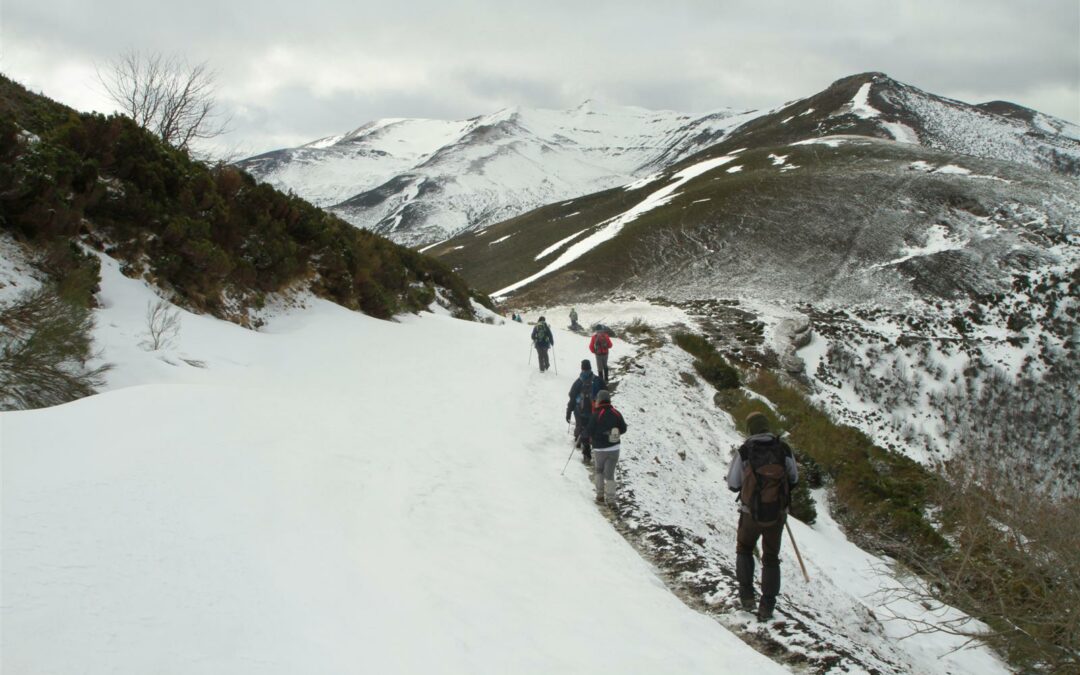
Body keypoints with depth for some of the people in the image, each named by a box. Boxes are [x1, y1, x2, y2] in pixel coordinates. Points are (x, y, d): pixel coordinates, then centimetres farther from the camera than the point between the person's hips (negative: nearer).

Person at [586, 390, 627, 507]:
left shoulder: (596, 415, -15)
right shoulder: (616, 414, -3)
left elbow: (589, 431, -11)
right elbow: (623, 429, 5)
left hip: (600, 449, -2)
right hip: (614, 449, 2)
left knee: (599, 471, 21)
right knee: (610, 474, 8)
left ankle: (600, 495, 18)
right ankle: (610, 500, 1)